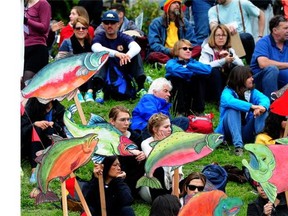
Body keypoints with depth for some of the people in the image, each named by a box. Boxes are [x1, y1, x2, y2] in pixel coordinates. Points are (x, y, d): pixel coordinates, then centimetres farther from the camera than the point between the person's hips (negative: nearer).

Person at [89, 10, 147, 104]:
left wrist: (128, 55, -46)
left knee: (136, 54, -16)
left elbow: (136, 47, -21)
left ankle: (140, 88, -22)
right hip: (104, 77, -1)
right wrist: (116, 54, -45)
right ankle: (99, 90, -37)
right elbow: (96, 48, -28)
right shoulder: (99, 38, -2)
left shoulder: (124, 38, 1)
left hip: (123, 75, 1)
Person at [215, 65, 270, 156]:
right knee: (233, 110, -30)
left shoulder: (252, 92, 4)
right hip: (229, 131, -4)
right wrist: (251, 106, -43)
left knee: (263, 111, -13)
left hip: (246, 133, 4)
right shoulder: (228, 92, -11)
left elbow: (265, 99, -14)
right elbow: (229, 101, -35)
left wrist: (262, 107, -40)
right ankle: (238, 145, -42)